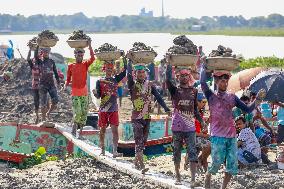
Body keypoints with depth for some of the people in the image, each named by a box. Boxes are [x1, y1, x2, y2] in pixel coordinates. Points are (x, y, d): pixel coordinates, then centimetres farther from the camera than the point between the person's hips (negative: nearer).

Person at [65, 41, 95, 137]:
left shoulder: (85, 64, 6)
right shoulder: (71, 66, 5)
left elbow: (92, 58, -13)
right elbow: (68, 79, 12)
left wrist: (90, 46, -15)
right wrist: (66, 85, -8)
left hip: (84, 93, 2)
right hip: (75, 93, -2)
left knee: (84, 113, 2)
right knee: (77, 112, -13)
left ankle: (80, 132, 10)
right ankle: (73, 131, 3)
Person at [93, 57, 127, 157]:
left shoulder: (116, 79, 9)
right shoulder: (100, 81, 4)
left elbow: (125, 72, 1)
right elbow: (98, 96, -1)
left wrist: (125, 60, -8)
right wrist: (95, 93, -23)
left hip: (114, 109, 1)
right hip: (103, 109, -1)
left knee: (115, 129, -6)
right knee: (102, 129, 6)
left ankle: (115, 151, -8)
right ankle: (102, 150, 16)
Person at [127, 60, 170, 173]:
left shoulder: (150, 85, 8)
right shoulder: (133, 85, -2)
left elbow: (158, 97, 2)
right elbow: (129, 75, -19)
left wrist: (166, 108, -8)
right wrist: (130, 61, -24)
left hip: (147, 117, 4)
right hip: (136, 117, -4)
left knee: (143, 141, 9)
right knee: (139, 141, -12)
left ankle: (136, 162, 23)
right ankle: (141, 165, -15)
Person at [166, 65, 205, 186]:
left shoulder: (194, 91, 11)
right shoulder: (174, 90, 4)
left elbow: (195, 108, 17)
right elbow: (168, 80, -14)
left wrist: (201, 120, 6)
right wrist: (169, 65, -15)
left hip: (190, 127, 1)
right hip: (177, 127, -1)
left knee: (192, 153, -6)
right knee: (177, 152, 8)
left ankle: (193, 179, -7)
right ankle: (178, 177, 19)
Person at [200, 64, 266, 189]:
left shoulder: (232, 97, 13)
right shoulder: (211, 96, 2)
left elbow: (248, 109, 9)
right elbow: (203, 83, -15)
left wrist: (258, 99, -5)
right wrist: (203, 67, -6)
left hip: (231, 136, 4)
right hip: (217, 136, -4)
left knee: (232, 166, 3)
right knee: (216, 163, -10)